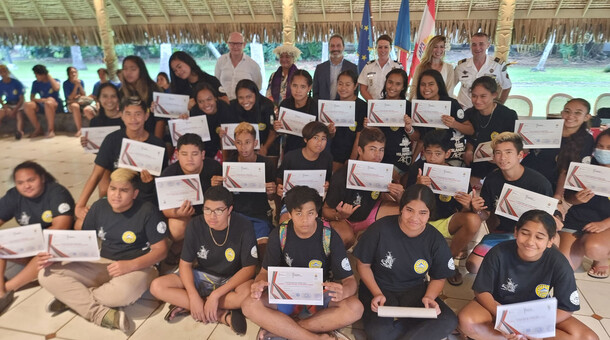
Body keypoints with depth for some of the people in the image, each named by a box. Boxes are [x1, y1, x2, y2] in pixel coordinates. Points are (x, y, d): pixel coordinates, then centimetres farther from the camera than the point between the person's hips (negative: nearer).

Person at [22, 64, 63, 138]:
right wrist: (41, 100, -19)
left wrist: (49, 76, -10)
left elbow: (56, 88, -24)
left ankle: (51, 130, -30)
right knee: (27, 105, -25)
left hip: (56, 106, -4)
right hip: (42, 105, 4)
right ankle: (38, 129, -14)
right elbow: (32, 98, 4)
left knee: (48, 103, -40)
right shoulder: (36, 83, 10)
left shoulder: (55, 81, 1)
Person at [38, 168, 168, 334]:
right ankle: (101, 313, -23)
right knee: (46, 275, -13)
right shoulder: (99, 207, 3)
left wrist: (130, 265, -27)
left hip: (138, 266, -5)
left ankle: (72, 297, -8)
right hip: (102, 264, 5)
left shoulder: (147, 211, -12)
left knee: (122, 292, -40)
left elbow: (161, 249, -12)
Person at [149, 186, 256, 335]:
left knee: (250, 292, -38)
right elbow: (185, 263, -7)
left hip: (232, 280, -3)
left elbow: (249, 268, -19)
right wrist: (194, 297, -22)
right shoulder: (196, 225, -12)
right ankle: (222, 315, -21)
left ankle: (185, 306, -19)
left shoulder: (243, 227, -21)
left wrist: (216, 294, -25)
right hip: (202, 276, 4)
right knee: (157, 286, -19)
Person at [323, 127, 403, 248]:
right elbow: (325, 210, -19)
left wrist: (399, 195, -25)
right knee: (346, 237, -37)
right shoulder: (342, 176, -27)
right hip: (345, 219, -5)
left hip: (368, 213, 6)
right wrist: (339, 216, -42)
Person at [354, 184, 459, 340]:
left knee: (449, 321, -22)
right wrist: (377, 293, -18)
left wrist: (429, 297, -16)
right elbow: (363, 265, -5)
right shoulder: (380, 229, -17)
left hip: (414, 291, 3)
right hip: (379, 288, -3)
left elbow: (438, 278, 5)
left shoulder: (435, 240, -8)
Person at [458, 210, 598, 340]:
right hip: (499, 305, -2)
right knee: (466, 321, -30)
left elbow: (566, 309, -13)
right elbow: (481, 291, -14)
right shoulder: (499, 253, -22)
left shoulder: (558, 264, -19)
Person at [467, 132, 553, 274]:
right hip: (502, 233, 3)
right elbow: (486, 215, 5)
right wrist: (478, 211, -18)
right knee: (473, 265, -12)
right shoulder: (492, 180, -4)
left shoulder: (539, 182, -14)